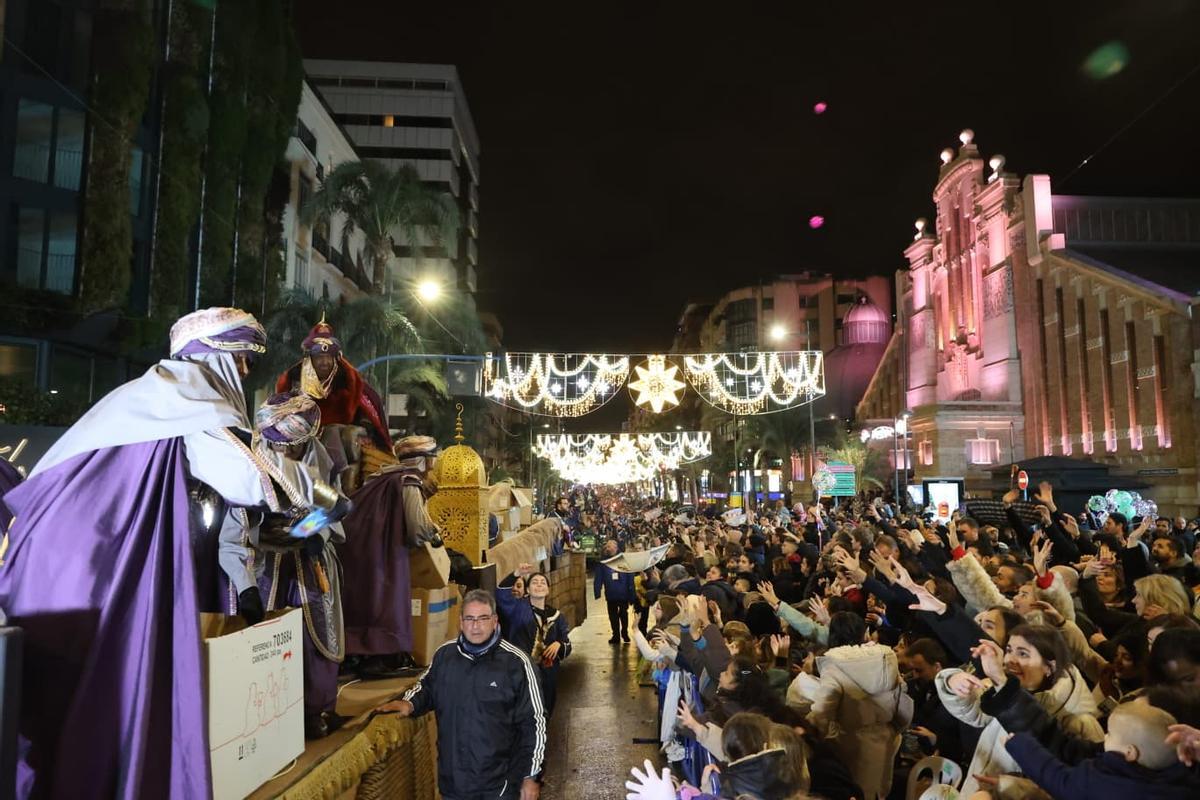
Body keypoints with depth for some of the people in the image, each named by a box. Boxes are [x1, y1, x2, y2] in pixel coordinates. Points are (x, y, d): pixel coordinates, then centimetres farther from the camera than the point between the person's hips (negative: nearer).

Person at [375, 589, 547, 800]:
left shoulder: (515, 662, -13)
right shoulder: (444, 654, 0)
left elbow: (533, 722, -9)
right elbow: (426, 688, 20)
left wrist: (531, 776, -7)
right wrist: (410, 703, -2)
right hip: (452, 779, 4)